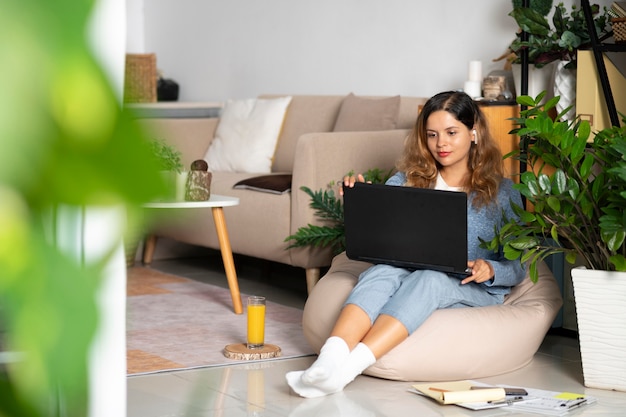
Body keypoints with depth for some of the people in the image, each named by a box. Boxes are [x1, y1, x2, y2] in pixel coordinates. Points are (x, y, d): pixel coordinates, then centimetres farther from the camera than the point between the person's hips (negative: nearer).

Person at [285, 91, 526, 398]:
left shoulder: (501, 192, 8)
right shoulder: (407, 179, 14)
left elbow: (517, 268, 5)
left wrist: (489, 270, -17)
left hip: (474, 290, -2)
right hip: (407, 275, 2)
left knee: (427, 279, -37)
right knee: (382, 271, -34)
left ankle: (347, 369, -56)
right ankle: (330, 358, -58)